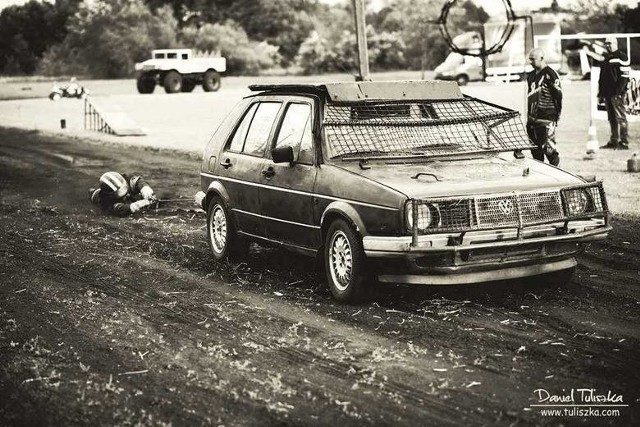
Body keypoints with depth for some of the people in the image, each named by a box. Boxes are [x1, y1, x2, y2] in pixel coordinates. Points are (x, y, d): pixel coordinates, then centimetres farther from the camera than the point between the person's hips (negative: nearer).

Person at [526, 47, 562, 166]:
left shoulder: (550, 74, -10)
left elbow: (558, 96, -10)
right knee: (535, 149, 11)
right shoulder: (531, 75, 14)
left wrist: (557, 117, -11)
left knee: (547, 147, -10)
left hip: (546, 118, -8)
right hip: (532, 118, 8)